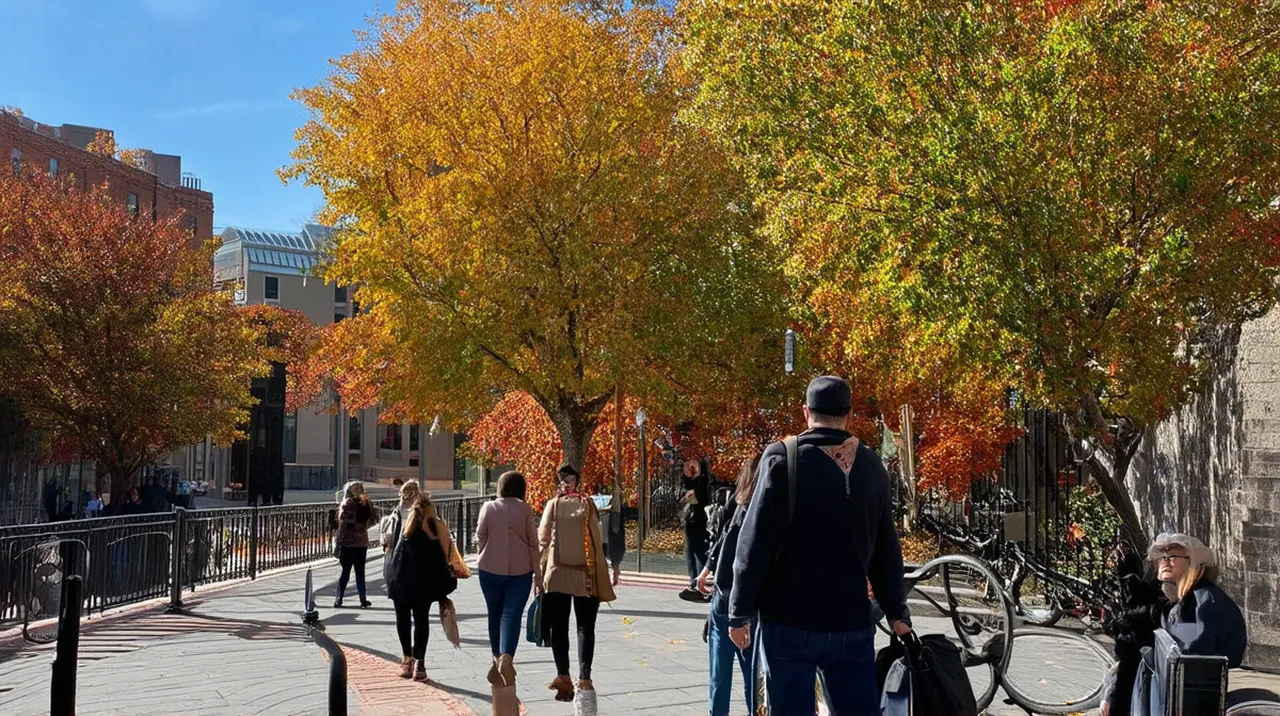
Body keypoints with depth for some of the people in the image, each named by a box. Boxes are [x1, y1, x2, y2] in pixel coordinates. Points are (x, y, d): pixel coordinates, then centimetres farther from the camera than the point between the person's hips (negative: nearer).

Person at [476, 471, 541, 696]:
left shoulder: (488, 507, 0)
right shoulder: (525, 509, -2)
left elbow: (480, 537, 3)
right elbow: (533, 542, -2)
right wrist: (536, 571, 5)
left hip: (490, 568, 1)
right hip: (520, 569, -1)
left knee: (495, 614, 16)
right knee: (512, 614, -4)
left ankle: (498, 657, 23)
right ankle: (506, 656, -24)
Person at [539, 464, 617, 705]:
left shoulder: (553, 505, -1)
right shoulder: (587, 505, -2)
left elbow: (542, 539, -2)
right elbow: (597, 541, -4)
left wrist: (541, 571, 10)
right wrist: (602, 577, 3)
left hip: (557, 574, 0)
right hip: (585, 575, 0)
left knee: (559, 627, 9)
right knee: (585, 627, 4)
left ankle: (564, 678, 7)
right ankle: (584, 678, -8)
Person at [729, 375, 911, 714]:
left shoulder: (782, 459, -7)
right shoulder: (872, 466, 5)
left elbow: (756, 542, -10)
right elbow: (886, 549, 8)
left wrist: (740, 613, -3)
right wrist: (897, 613, 17)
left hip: (789, 622, -3)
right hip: (852, 623, 3)